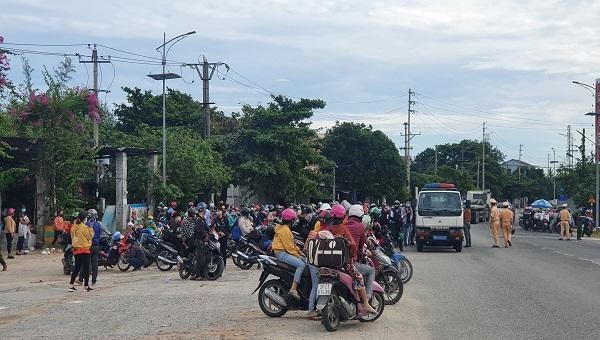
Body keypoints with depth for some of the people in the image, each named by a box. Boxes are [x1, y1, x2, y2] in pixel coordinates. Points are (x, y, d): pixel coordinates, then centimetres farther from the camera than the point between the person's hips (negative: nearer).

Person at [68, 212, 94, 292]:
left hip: (76, 249, 7)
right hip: (84, 249, -7)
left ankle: (71, 285, 9)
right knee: (86, 268, 1)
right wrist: (91, 229, 4)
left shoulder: (74, 227, 7)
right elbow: (90, 236, -7)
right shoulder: (84, 227, -15)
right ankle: (86, 286, 4)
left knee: (77, 267, 13)